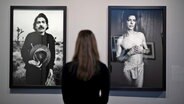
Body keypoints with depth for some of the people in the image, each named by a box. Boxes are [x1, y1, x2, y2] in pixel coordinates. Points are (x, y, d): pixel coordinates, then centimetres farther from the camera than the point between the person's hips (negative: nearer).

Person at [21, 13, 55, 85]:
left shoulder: (50, 38, 4)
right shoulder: (30, 36, -3)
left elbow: (52, 54, 7)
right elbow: (24, 51, -1)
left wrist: (51, 67, 2)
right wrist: (29, 61, -20)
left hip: (45, 69, 2)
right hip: (32, 69, -2)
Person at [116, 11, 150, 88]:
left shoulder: (141, 35, -4)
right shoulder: (120, 39, -12)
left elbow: (147, 50, 7)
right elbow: (118, 58, -8)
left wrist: (142, 50, -16)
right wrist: (129, 53, -23)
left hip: (140, 67, 2)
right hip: (128, 68, -2)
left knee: (139, 86, 6)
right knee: (131, 86, 16)